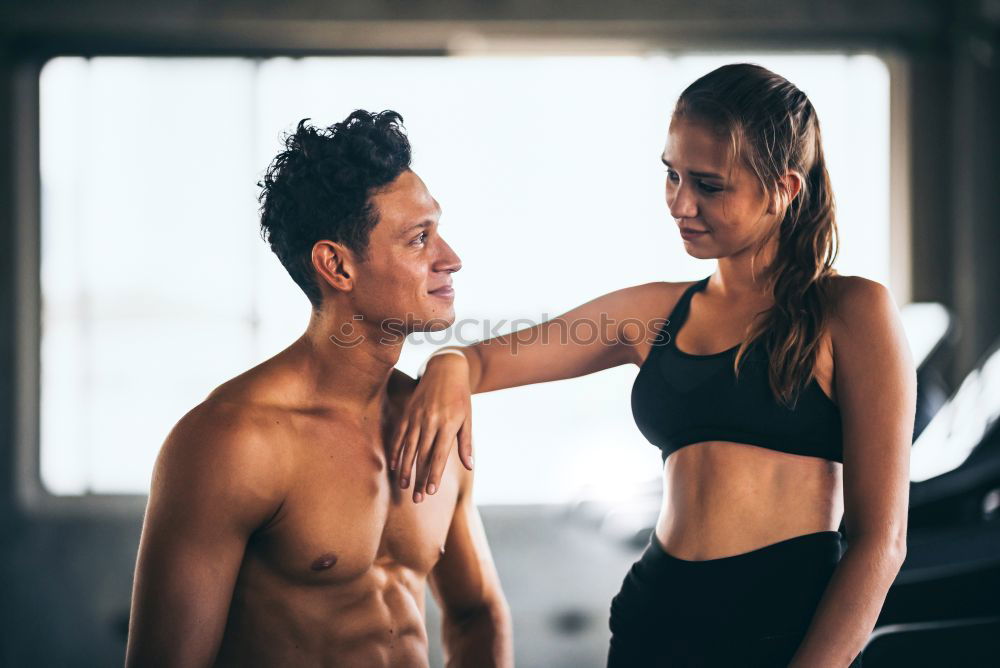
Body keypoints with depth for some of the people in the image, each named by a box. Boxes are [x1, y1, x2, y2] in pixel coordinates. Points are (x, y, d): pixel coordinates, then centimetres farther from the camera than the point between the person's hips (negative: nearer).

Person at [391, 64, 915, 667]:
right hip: (658, 619, 5)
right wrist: (450, 367, -10)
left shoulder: (851, 313, -4)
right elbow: (487, 360, 14)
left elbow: (880, 541, -8)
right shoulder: (660, 312, 11)